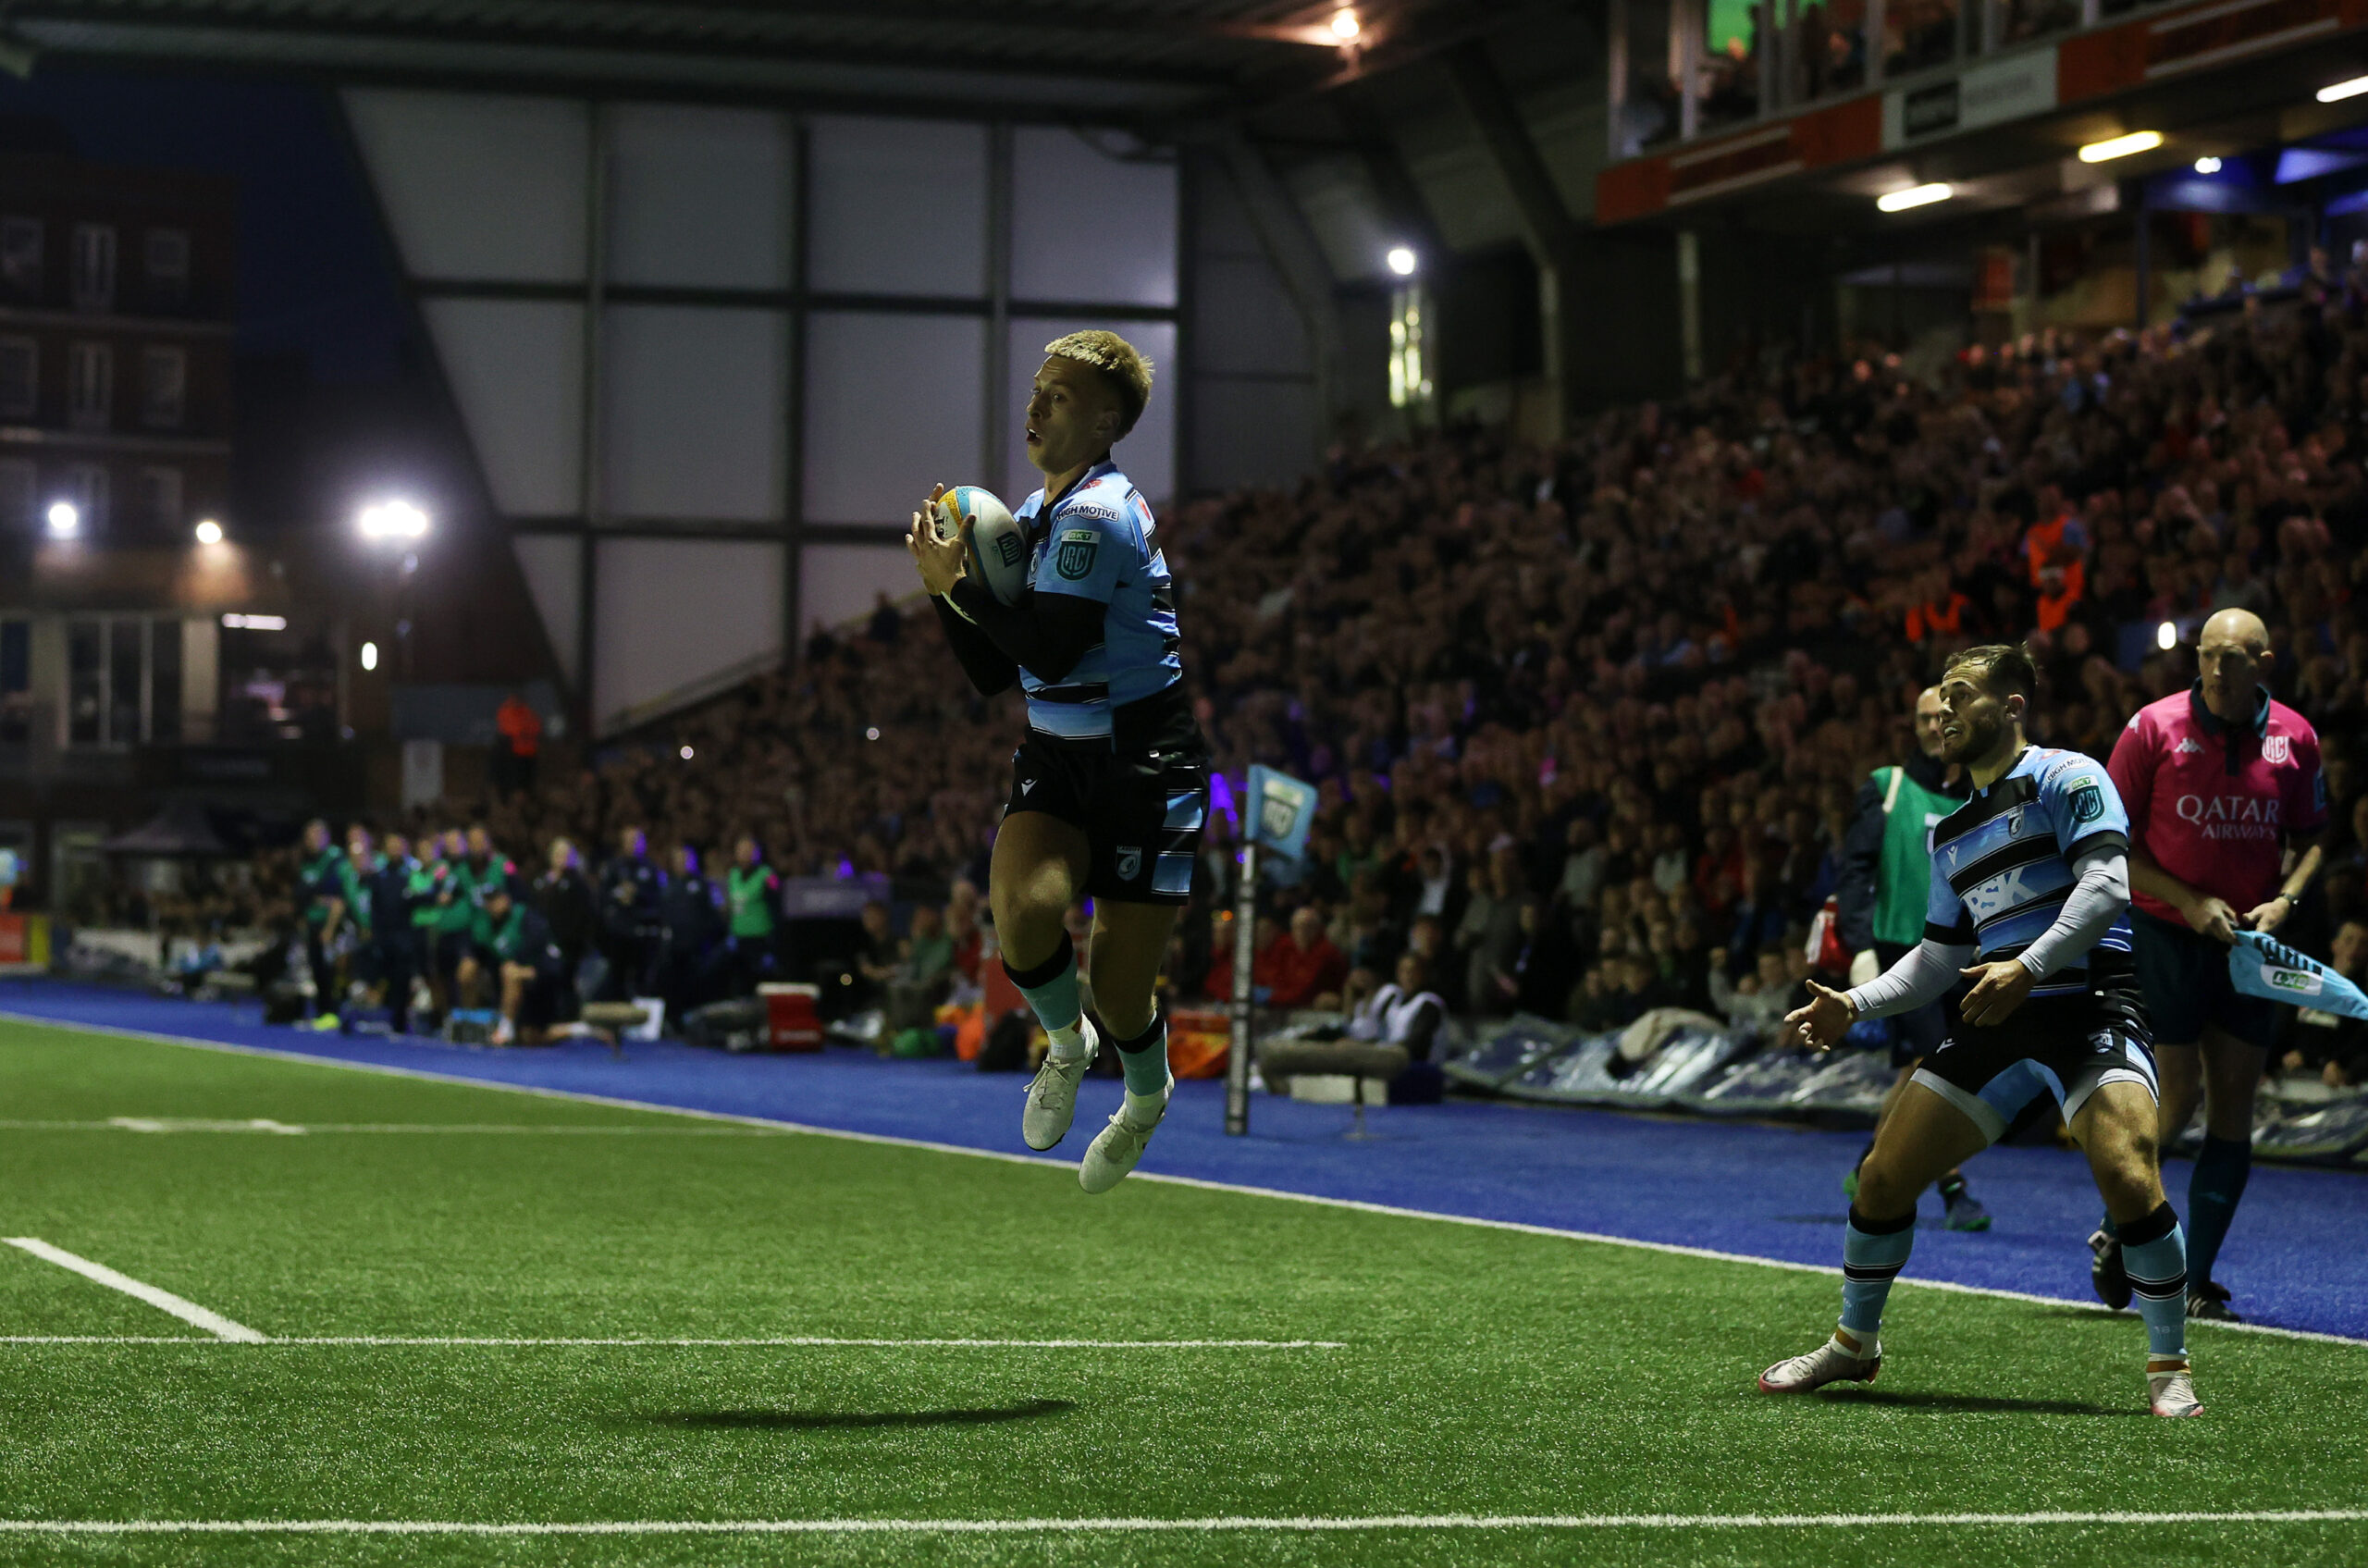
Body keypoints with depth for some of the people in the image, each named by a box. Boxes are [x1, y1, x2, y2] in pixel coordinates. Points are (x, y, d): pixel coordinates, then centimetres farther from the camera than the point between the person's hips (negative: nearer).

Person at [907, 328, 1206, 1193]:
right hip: (1055, 755, 6)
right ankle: (1065, 1040, 7)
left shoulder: (1101, 513, -15)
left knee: (1119, 990, -2)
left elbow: (1051, 649, -23)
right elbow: (993, 674, 13)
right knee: (1022, 906, -25)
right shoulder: (1033, 516, 12)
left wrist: (955, 582, -14)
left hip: (1144, 762, -6)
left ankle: (1146, 1095, 34)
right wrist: (945, 584, 1)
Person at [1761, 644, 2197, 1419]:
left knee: (2129, 1177, -27)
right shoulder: (1951, 835, 20)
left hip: (2090, 1001, -7)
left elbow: (2106, 884, -16)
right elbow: (1940, 954, 25)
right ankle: (1854, 1342, 23)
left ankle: (2170, 1368, -11)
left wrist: (2028, 966, -26)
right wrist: (1854, 1005, 11)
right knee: (1883, 1175, 3)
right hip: (1996, 1017, 7)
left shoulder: (2066, 777, -2)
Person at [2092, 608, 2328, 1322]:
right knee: (2178, 1097, -8)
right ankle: (2113, 1232, 17)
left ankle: (2195, 1282, 7)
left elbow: (2312, 835, 13)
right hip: (2165, 934, -3)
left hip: (2247, 941, 3)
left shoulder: (2294, 737, 1)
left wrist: (2283, 900, -6)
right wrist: (2187, 902, -13)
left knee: (2233, 1103, 0)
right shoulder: (2155, 727, -8)